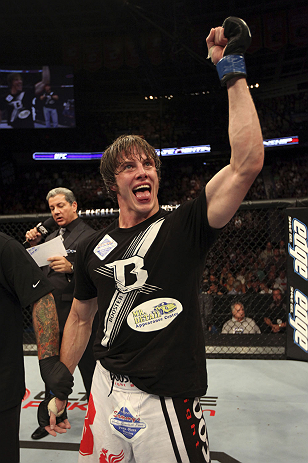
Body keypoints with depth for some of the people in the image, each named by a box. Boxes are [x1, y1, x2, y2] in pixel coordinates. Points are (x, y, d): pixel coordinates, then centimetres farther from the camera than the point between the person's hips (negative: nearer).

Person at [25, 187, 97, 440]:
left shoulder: (88, 235, -10)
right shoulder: (52, 237, 14)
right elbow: (39, 271, 14)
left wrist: (71, 268, -33)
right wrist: (34, 245, 1)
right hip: (53, 315, 8)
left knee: (88, 367, 7)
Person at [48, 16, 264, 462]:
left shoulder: (184, 226, -9)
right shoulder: (93, 247, 3)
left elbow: (247, 163, -22)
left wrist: (232, 71, -19)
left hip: (169, 405, -3)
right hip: (105, 394, 4)